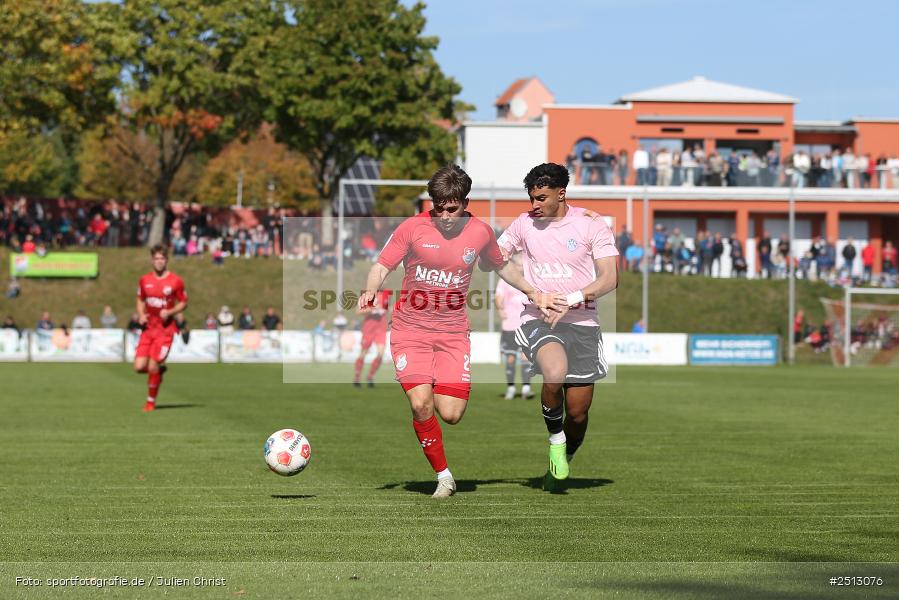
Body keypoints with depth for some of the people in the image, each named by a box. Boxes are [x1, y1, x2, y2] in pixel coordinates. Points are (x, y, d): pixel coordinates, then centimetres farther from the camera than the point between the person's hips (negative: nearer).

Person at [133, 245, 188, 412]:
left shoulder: (176, 281, -4)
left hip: (165, 329, -4)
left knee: (153, 368, -10)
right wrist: (141, 315, 0)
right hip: (148, 328, 4)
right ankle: (159, 368, 26)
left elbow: (183, 303, 3)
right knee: (139, 367, -8)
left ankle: (151, 401, 9)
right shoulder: (144, 280, 6)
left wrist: (170, 312, -14)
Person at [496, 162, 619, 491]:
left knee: (577, 412, 1)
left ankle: (564, 461, 31)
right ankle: (555, 439, -7)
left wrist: (571, 300, -21)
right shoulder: (525, 223, 5)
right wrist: (533, 293, -2)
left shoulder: (592, 224, -2)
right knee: (555, 374, -32)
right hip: (538, 319, 0)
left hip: (582, 322, 0)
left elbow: (610, 278, -7)